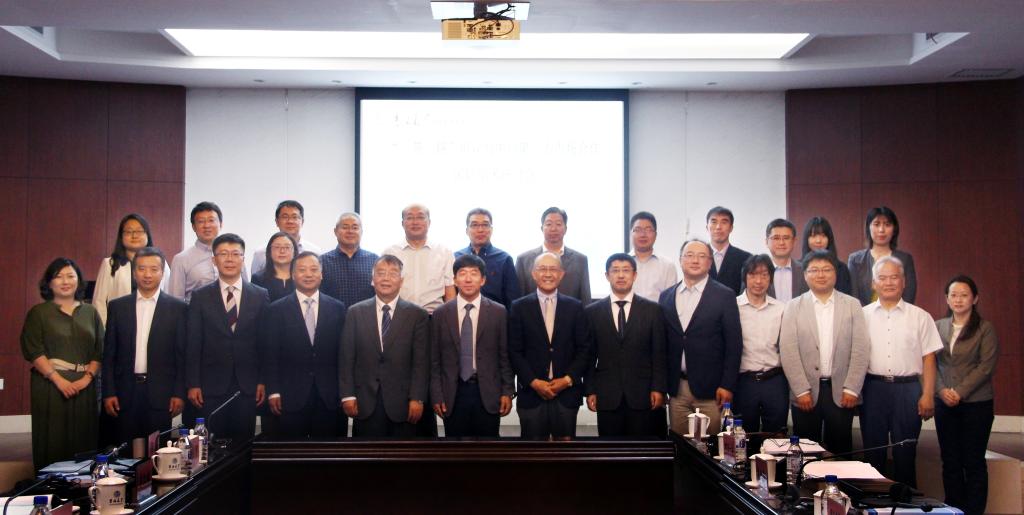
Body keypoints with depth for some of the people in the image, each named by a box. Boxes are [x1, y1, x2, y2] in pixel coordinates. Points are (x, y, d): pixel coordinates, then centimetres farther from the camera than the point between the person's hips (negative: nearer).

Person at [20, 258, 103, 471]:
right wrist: (59, 380, -14)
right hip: (50, 385, -2)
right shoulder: (38, 313, 6)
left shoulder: (90, 313, 13)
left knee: (83, 440, 0)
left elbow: (100, 350, 8)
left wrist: (87, 377, -8)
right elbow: (33, 351, -4)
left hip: (84, 387, 2)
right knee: (53, 440, -3)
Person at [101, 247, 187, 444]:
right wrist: (108, 392, 2)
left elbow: (183, 355, 1)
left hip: (161, 393, -2)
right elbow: (109, 353, 8)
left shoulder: (178, 308, 2)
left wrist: (179, 393, -4)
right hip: (125, 392, 2)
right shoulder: (117, 306, 8)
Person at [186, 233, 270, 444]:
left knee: (244, 442, 3)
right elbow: (193, 344, 2)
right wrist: (192, 384, -2)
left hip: (247, 385, 0)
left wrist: (264, 381, 0)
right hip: (212, 385, 0)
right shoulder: (201, 297, 4)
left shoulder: (260, 296, 5)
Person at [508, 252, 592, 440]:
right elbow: (514, 351, 0)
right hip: (531, 392, -1)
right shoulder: (519, 307, 3)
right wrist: (534, 382, -9)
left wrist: (568, 379, -7)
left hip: (567, 392, 1)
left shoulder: (575, 307, 6)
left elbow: (584, 348, 5)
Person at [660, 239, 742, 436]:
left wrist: (727, 386, -8)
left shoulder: (724, 296, -1)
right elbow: (662, 343, 12)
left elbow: (734, 344, -3)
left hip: (710, 390, -3)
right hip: (676, 389, 3)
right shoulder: (666, 297, 10)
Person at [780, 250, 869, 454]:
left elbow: (861, 349, 1)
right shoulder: (793, 307, 3)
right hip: (805, 393, 0)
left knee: (840, 451, 5)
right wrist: (801, 391, -9)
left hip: (841, 392, 0)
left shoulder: (852, 305, 5)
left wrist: (851, 389, -6)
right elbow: (788, 351, -3)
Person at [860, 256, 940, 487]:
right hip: (872, 388, 1)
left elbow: (928, 359, 4)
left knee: (905, 455, 4)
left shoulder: (920, 317, 5)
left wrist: (927, 395, -4)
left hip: (908, 389, -1)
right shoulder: (862, 316, 6)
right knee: (873, 452, 8)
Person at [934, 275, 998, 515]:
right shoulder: (939, 327, 7)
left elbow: (986, 366, -9)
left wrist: (960, 392, -14)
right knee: (950, 461, 8)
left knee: (973, 462, 1)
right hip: (945, 403, 3)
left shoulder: (985, 328, -2)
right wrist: (941, 390, -9)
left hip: (976, 404, -3)